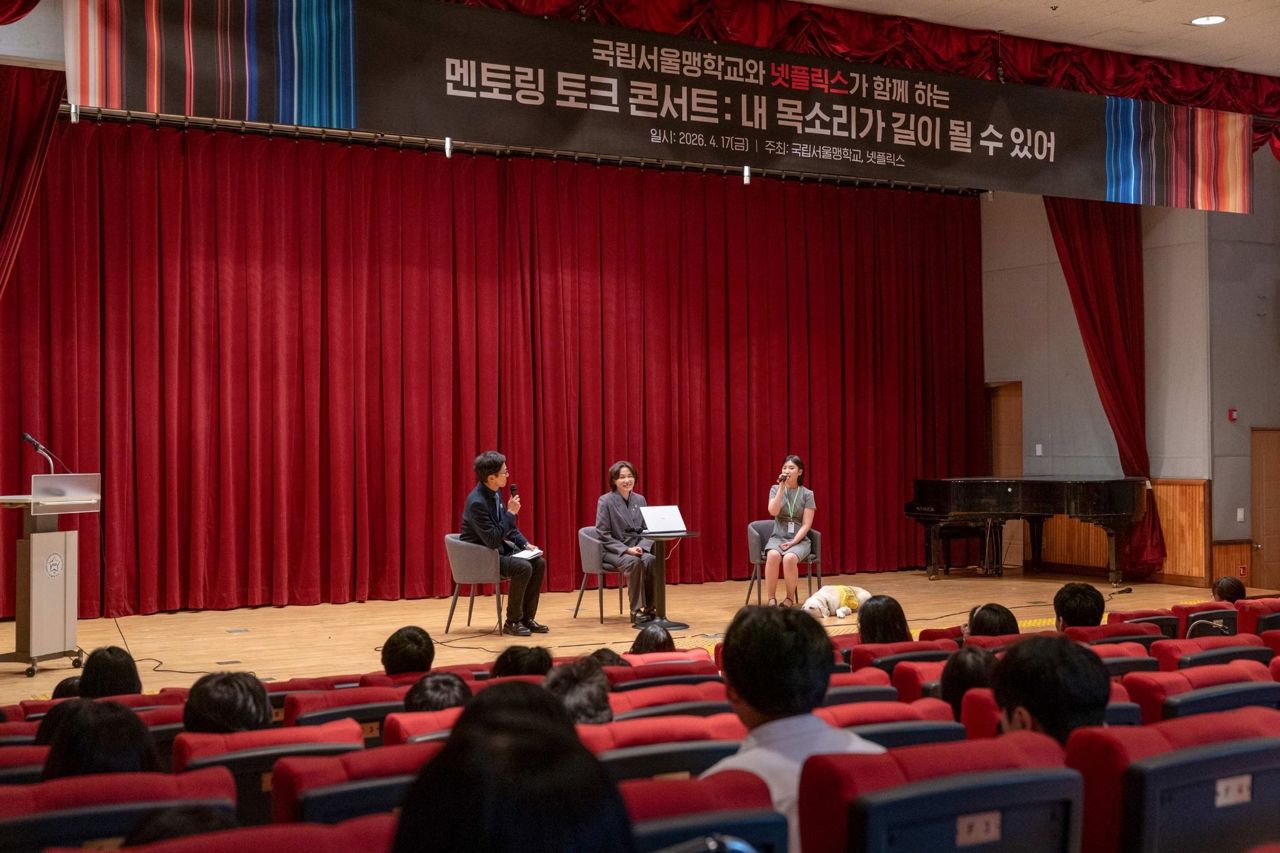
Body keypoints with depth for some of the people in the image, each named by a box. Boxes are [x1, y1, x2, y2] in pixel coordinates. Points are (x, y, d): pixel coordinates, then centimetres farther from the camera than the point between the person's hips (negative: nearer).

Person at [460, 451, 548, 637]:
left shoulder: (495, 493, 3)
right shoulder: (477, 502, -26)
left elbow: (509, 527, 16)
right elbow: (492, 539, -29)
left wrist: (525, 544, 2)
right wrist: (511, 513, -24)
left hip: (498, 550, 9)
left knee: (539, 563, -4)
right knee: (523, 567, -27)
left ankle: (527, 617, 3)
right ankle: (512, 621, -12)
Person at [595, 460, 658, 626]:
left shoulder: (640, 499, 8)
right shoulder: (605, 501, -7)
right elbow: (603, 535, -9)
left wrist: (642, 547, -13)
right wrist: (626, 549, -20)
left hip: (637, 548, 4)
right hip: (613, 550, -4)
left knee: (651, 560, -31)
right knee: (634, 562, -36)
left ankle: (650, 607, -20)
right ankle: (636, 610, -26)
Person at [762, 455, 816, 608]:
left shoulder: (807, 494, 1)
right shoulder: (775, 489, 5)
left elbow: (806, 525, -4)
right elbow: (773, 511, -13)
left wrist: (793, 542, -17)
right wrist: (782, 487, -16)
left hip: (799, 540, -1)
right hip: (777, 537, 1)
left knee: (789, 558, -36)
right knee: (773, 556, -35)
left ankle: (790, 599, -15)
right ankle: (771, 599, -24)